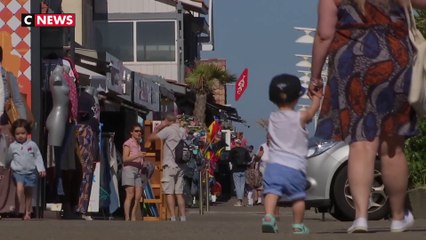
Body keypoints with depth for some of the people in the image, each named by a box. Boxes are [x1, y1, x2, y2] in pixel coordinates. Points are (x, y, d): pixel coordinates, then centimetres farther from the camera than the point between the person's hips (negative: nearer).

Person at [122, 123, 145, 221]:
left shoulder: (139, 144, 20)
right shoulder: (128, 143, -1)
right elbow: (125, 158, -12)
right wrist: (137, 155, -20)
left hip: (138, 170, 7)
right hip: (129, 169, -7)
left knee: (138, 196, -1)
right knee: (130, 195, -14)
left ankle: (133, 218, 4)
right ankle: (127, 219, -17)